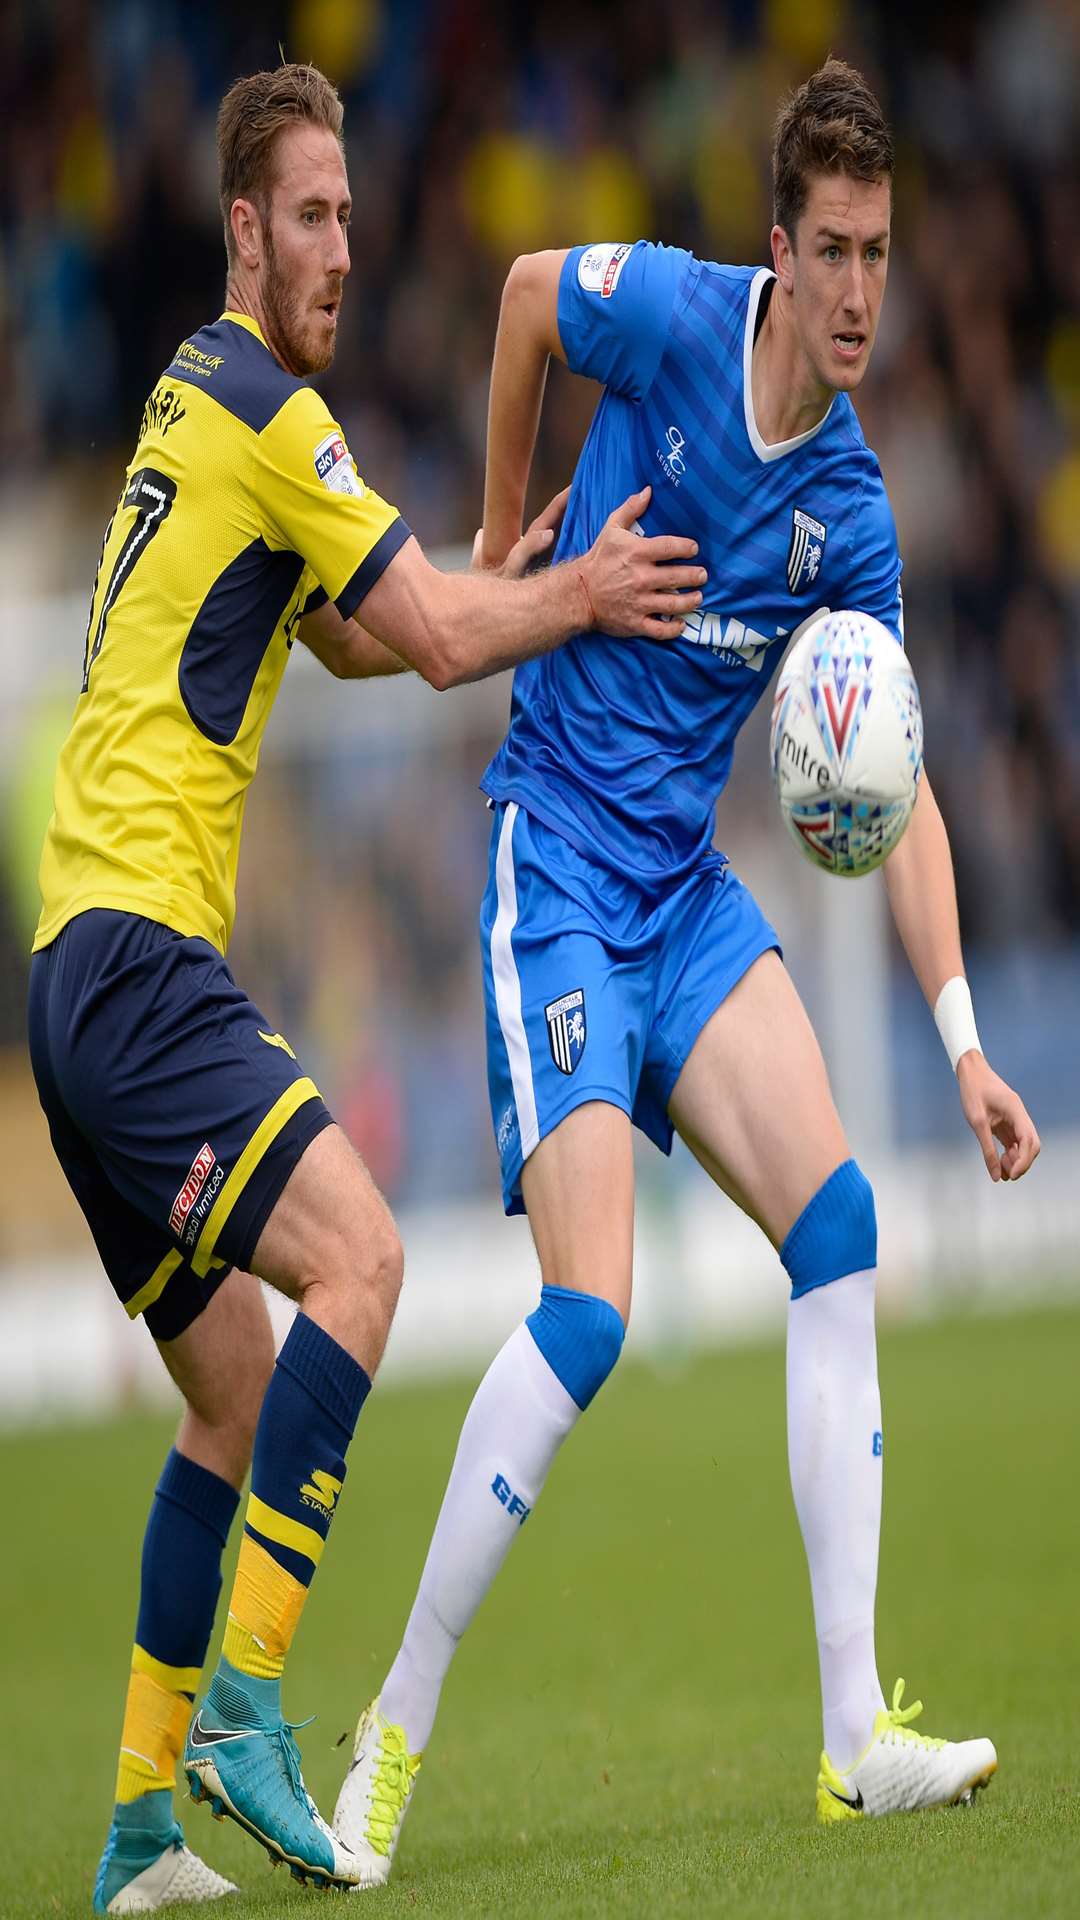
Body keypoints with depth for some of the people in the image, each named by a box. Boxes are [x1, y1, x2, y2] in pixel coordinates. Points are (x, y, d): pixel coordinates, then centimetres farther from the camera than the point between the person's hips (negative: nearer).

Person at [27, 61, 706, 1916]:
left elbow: (362, 634, 33)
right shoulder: (259, 409, -8)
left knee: (241, 1396, 12)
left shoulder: (206, 404, 22)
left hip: (87, 976, 10)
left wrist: (523, 567, 21)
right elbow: (443, 637, -6)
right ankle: (244, 1700, -25)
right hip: (135, 947, -10)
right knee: (357, 1259, -22)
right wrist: (580, 597, 9)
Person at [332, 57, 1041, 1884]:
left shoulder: (851, 513, -1)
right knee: (587, 1315, -16)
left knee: (837, 1229, -10)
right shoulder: (672, 313, -14)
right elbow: (526, 288, 8)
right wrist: (505, 532, 13)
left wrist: (962, 1038, -5)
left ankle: (856, 1731, -8)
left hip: (688, 883, 5)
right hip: (558, 860, -5)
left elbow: (897, 792, 3)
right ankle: (393, 1731, -4)